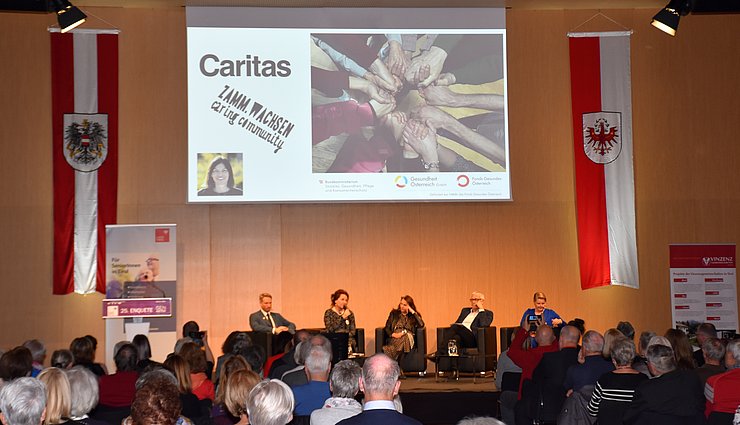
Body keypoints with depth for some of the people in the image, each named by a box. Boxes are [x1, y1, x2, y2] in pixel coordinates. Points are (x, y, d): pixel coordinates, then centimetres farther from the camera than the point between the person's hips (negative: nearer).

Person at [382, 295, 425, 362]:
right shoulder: (394, 313, 23)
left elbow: (421, 325, -1)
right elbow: (387, 328, 15)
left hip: (408, 337, -1)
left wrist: (413, 312, 2)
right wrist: (393, 334, -7)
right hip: (395, 337, 1)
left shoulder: (414, 315, 19)